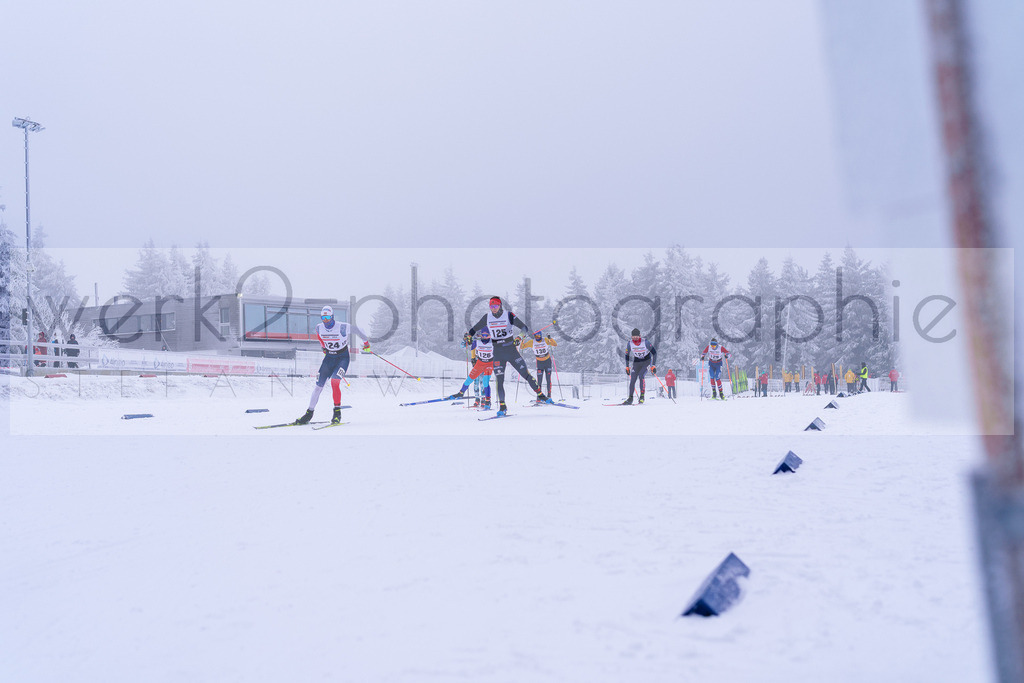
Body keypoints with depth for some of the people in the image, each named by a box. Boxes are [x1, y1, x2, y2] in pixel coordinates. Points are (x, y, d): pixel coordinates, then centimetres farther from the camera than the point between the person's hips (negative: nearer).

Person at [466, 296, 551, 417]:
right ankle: (502, 407, 0)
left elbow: (523, 327, -11)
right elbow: (475, 328, 15)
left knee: (525, 373, -2)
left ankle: (540, 395, 12)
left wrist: (520, 337, -28)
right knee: (499, 379, -5)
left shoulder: (509, 315, -7)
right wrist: (468, 336, 1)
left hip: (511, 349, -2)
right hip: (497, 353, 2)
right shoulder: (487, 317, 2)